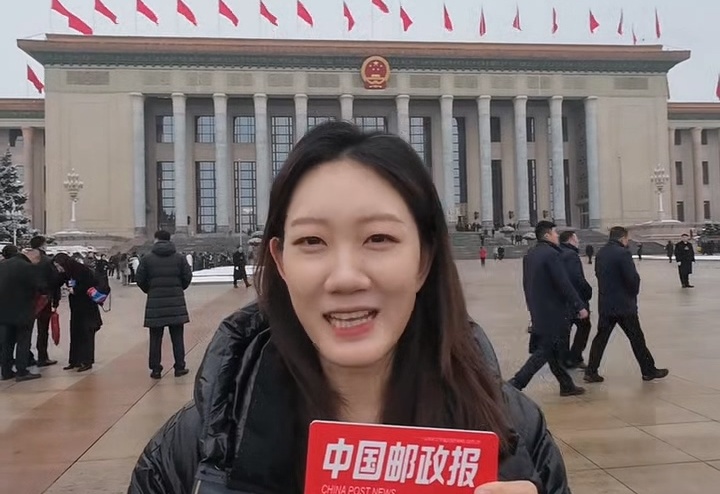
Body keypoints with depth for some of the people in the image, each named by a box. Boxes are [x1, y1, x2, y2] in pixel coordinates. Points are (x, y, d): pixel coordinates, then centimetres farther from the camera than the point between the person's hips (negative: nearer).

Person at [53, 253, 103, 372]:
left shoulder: (82, 270, -18)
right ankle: (74, 360, 17)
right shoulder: (65, 274, 4)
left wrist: (75, 290, -16)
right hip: (75, 308, 7)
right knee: (74, 334, 9)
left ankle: (87, 361, 6)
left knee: (86, 334, -1)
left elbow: (93, 283, -19)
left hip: (88, 308, -7)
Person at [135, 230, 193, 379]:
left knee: (155, 338, 8)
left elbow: (139, 279, -2)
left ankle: (155, 369, 12)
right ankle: (179, 367, 11)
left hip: (155, 302, 0)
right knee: (177, 337, 9)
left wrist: (149, 290, 16)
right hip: (176, 302, 1)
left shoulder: (147, 259, -1)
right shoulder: (179, 257, 2)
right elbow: (188, 276, -1)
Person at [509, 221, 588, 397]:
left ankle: (566, 385, 29)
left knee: (551, 349, 16)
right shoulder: (551, 254, -17)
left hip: (538, 311, 9)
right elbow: (564, 284, -21)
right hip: (554, 312, -9)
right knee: (545, 351, -3)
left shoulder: (529, 255, 10)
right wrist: (580, 306, -15)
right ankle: (515, 385, -8)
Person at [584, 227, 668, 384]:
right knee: (636, 338, 8)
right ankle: (649, 370, 19)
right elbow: (633, 278, -17)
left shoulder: (600, 253, 6)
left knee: (601, 337, 9)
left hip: (605, 303, 6)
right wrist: (634, 292, 1)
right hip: (624, 303, -6)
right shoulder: (623, 253, -15)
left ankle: (591, 372, 8)